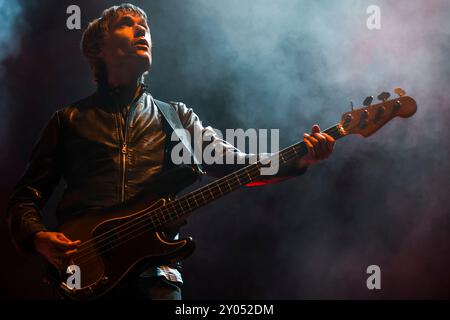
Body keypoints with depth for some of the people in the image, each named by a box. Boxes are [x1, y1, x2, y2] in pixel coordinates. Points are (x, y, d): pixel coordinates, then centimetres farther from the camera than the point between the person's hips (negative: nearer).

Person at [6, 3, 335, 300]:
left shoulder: (178, 117, 19)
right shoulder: (69, 120, 15)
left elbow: (234, 163, 6)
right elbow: (25, 198, 14)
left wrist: (298, 159, -11)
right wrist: (39, 238, -8)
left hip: (155, 272, 1)